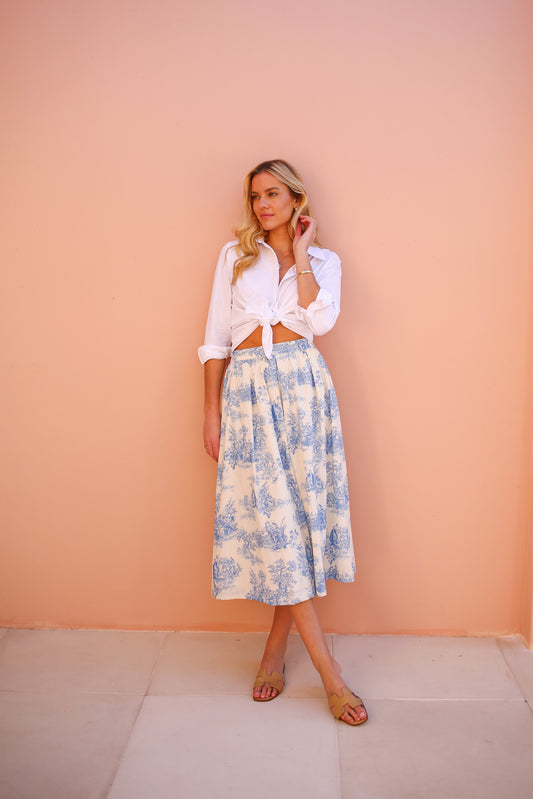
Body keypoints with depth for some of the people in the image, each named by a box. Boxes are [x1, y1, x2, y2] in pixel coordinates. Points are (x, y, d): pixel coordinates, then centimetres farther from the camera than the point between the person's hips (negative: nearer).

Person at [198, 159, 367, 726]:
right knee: (270, 515, -7)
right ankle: (329, 674, -1)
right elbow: (216, 339, 10)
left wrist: (301, 253, 0)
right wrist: (211, 413, 5)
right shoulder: (235, 255, 14)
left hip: (302, 386, 1)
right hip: (247, 388, 0)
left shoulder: (324, 259, 14)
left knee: (302, 506, -2)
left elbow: (320, 321, -7)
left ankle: (277, 645, 17)